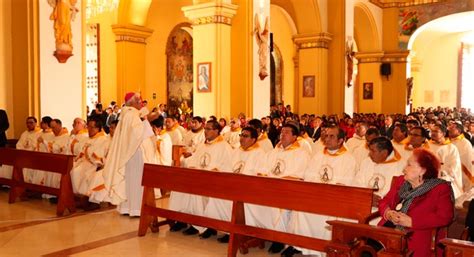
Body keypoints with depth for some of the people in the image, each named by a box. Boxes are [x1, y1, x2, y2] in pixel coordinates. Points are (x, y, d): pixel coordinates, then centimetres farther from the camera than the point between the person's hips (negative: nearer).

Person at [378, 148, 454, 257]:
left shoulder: (441, 189, 1)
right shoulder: (400, 181, 18)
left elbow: (444, 217, -9)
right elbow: (384, 201, 19)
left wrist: (411, 221, -14)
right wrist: (388, 212, -5)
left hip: (416, 237, -4)